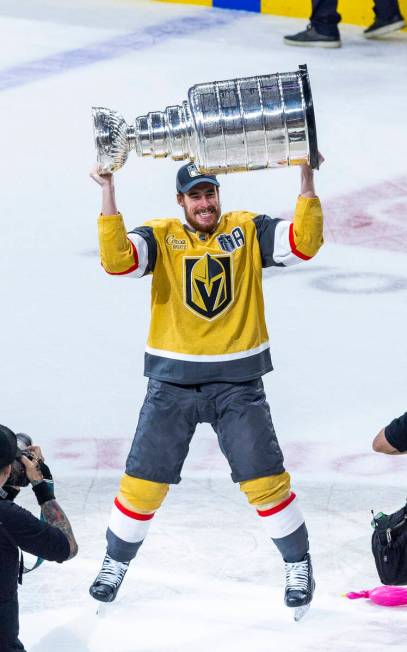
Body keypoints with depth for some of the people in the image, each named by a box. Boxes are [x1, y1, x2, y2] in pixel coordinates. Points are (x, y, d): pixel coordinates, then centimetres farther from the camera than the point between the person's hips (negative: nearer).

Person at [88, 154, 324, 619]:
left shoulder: (248, 231, 1)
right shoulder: (161, 237, -1)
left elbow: (303, 243, -12)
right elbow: (116, 259, -19)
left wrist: (307, 182, -22)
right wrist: (108, 193, -27)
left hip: (238, 381, 0)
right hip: (173, 382, 0)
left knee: (264, 479, 0)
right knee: (143, 480, 4)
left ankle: (299, 565, 17)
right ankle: (115, 563, 23)